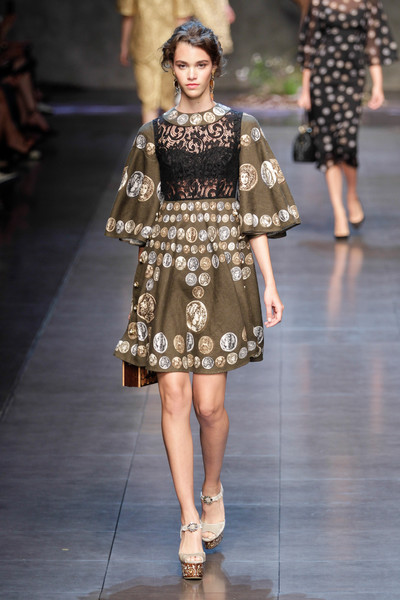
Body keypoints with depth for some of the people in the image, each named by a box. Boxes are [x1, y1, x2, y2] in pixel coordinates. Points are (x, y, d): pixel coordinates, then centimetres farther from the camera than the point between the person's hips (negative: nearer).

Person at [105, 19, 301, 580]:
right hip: (168, 271, 1)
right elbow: (144, 215, 12)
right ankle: (190, 522, 6)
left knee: (209, 403, -3)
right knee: (174, 398, -3)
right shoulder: (153, 133, 7)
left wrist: (270, 282, -1)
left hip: (224, 269, -1)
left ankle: (213, 491, 26)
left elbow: (255, 212, 3)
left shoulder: (242, 128, 3)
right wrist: (143, 286, 12)